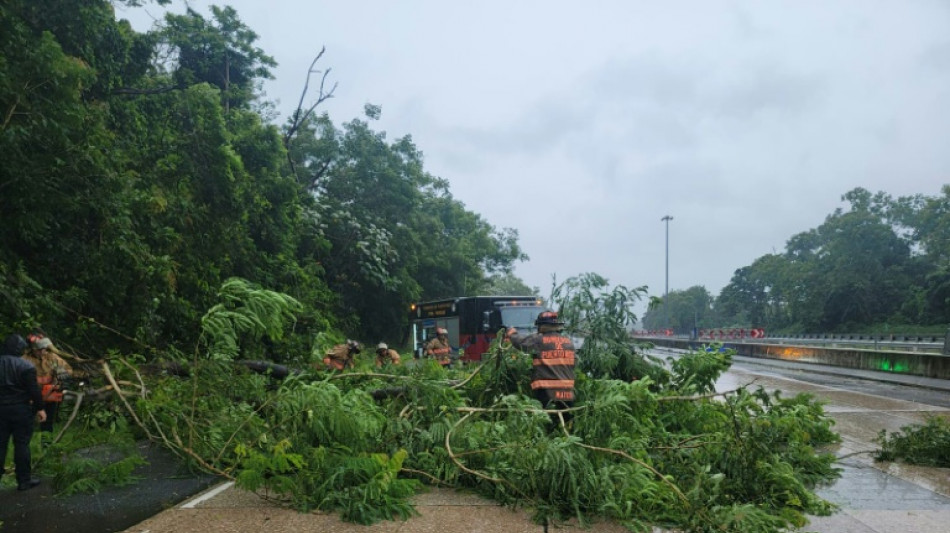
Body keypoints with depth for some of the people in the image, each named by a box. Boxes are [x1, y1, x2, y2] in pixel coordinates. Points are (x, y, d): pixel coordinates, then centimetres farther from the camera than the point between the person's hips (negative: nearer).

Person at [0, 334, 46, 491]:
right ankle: (24, 480, 7)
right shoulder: (25, 366, -11)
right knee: (21, 444, 2)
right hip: (20, 409, -4)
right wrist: (39, 408, -6)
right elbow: (34, 389, -13)